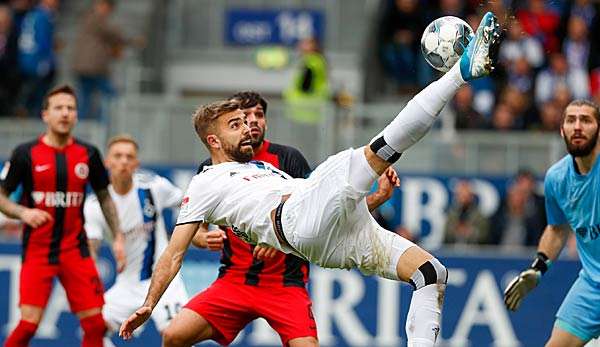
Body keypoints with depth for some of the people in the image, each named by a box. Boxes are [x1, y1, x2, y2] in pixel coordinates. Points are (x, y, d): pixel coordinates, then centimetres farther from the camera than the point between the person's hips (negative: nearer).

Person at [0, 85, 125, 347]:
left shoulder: (88, 155, 4)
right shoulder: (26, 154, -3)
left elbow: (104, 197, 17)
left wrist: (117, 237, 10)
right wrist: (23, 212, -16)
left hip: (75, 250, 3)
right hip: (37, 251, -3)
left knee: (96, 323, -4)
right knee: (29, 323, -13)